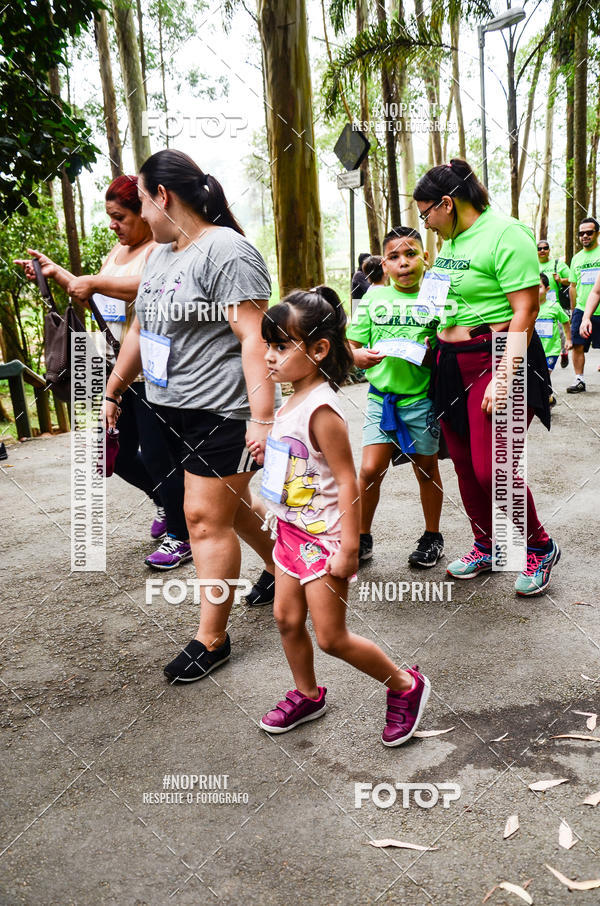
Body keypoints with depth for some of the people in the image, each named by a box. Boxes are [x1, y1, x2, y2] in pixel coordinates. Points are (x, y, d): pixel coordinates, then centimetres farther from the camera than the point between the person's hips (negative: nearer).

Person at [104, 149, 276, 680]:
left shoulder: (227, 251, -14)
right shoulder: (160, 253, 15)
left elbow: (254, 338, -22)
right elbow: (140, 329, 22)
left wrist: (262, 417, -27)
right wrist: (113, 392, 25)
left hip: (222, 412, -9)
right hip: (174, 409, 9)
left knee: (207, 518, -3)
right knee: (231, 505, 19)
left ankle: (212, 639, 11)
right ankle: (280, 567, 42)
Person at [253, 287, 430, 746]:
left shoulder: (321, 411, -24)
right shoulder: (292, 401, 4)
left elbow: (347, 480, -24)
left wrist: (348, 549, -23)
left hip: (323, 538, -9)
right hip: (292, 531, 9)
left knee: (332, 637, 1)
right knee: (287, 619, 16)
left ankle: (406, 686, 22)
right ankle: (308, 696, 38)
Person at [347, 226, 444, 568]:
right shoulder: (373, 298, 4)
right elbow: (351, 345, 6)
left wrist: (435, 351, -18)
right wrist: (359, 356, -16)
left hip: (422, 397, -1)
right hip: (381, 395, 1)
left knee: (426, 469, 12)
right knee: (370, 469, -3)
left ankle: (433, 537, 30)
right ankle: (362, 538, 16)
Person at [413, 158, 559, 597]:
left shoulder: (504, 234, -13)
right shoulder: (451, 240, 14)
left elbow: (526, 310, -18)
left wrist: (503, 378, -24)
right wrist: (435, 352, 15)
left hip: (498, 359, -8)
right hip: (452, 363, 8)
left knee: (492, 469, -11)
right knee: (465, 465, 11)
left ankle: (540, 548, 13)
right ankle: (486, 547, 29)